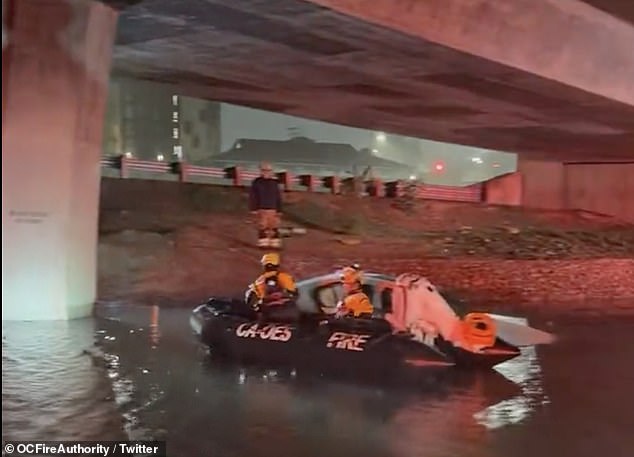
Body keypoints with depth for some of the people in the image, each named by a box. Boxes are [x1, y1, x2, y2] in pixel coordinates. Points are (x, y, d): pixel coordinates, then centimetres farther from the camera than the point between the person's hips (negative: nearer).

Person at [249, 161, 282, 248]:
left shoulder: (274, 183, 4)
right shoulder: (256, 182, -2)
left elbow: (278, 198, 8)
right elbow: (252, 197, -1)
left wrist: (279, 210, 5)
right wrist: (253, 209, -7)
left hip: (273, 209, 2)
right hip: (261, 209, -2)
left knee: (274, 227, 2)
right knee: (262, 227, 0)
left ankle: (275, 243, 11)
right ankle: (263, 243, 10)